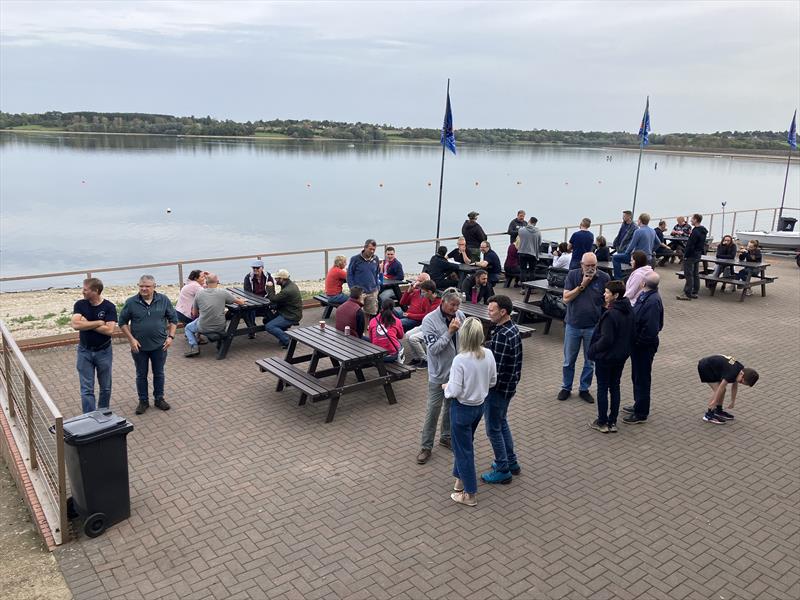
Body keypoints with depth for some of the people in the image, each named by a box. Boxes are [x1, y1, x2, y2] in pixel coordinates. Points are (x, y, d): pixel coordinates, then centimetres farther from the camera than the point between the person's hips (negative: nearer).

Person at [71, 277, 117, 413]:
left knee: (105, 388, 13)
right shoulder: (80, 305, -5)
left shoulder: (109, 307, -11)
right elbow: (75, 324, -20)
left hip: (104, 352, -1)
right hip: (85, 352, 1)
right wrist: (98, 322, -19)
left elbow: (109, 330, -21)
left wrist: (87, 324, -17)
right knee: (86, 389, 0)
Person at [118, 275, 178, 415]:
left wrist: (171, 336, -5)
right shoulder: (131, 302, -7)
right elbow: (122, 322, 0)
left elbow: (173, 319, 4)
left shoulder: (164, 300, -4)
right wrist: (131, 339, -8)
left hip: (159, 346, 1)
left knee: (159, 373, 13)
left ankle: (159, 398, 29)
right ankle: (143, 401, 25)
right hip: (139, 346, 0)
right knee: (141, 375, 11)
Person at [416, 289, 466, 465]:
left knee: (452, 406, 20)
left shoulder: (460, 316, -5)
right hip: (439, 373, -4)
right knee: (433, 410, 3)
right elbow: (433, 348, -21)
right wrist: (450, 331, -26)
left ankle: (446, 437, 39)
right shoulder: (430, 320, -17)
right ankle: (426, 447, 16)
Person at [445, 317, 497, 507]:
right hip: (479, 406, 6)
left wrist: (446, 387, -4)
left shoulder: (460, 360, -28)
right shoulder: (489, 354, -9)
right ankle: (461, 479, 42)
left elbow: (454, 391, -24)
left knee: (463, 449, 10)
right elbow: (493, 381, 3)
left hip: (462, 409, -6)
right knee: (465, 444, 26)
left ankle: (470, 494, 21)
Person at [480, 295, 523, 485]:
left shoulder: (502, 336, -28)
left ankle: (502, 471, 17)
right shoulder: (513, 328, 3)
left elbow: (496, 369, -26)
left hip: (498, 388, -10)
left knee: (493, 429, 5)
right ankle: (511, 462, 35)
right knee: (502, 423, 24)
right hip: (509, 385, 10)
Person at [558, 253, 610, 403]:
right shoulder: (572, 275, -5)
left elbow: (608, 301, 1)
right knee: (569, 360, 11)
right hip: (573, 325, 0)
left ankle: (584, 389, 27)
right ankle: (566, 388, 27)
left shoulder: (604, 278, -6)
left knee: (590, 362, 11)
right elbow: (566, 299, -10)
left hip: (593, 327, 0)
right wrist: (582, 285, -17)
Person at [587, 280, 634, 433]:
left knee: (602, 389, 6)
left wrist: (593, 349, -13)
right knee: (615, 387, 16)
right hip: (621, 356, 8)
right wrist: (625, 347, 17)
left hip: (605, 357, -8)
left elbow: (606, 340, -27)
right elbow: (631, 334, 9)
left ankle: (602, 422, 15)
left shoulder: (610, 314, -26)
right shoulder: (629, 311, 1)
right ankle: (612, 422, 22)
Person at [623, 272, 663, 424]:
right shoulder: (646, 295, 3)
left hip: (644, 346, -9)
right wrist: (634, 340, 9)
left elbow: (651, 328, -29)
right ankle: (638, 405, 37)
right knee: (636, 376, 22)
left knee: (642, 378, 3)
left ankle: (641, 413, 15)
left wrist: (638, 341, -18)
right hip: (638, 344, 9)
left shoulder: (653, 301, -26)